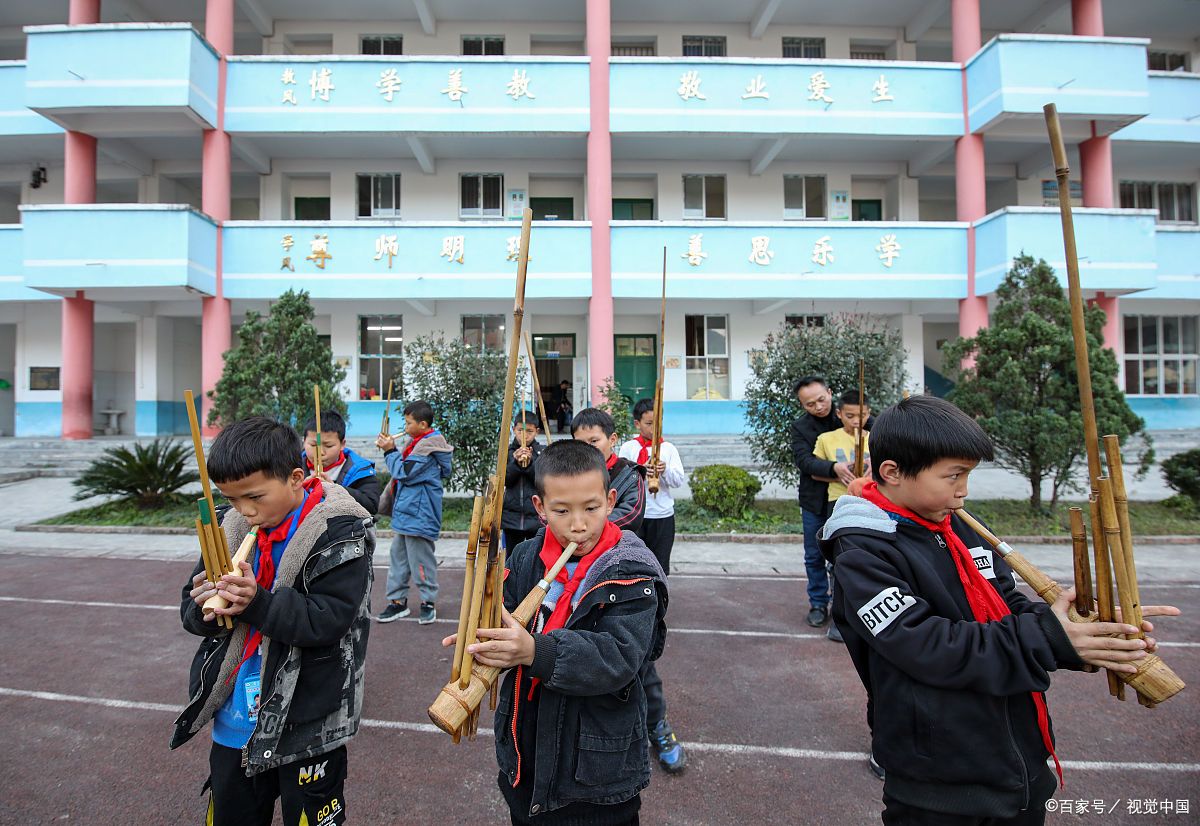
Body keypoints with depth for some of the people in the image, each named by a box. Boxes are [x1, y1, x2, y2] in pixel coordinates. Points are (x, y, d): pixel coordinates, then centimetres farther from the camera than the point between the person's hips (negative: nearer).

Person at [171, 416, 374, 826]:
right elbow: (191, 609, 5)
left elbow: (328, 620, -23)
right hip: (233, 726, 6)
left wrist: (257, 604, -33)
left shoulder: (337, 532, -18)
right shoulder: (234, 526, -1)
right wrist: (206, 610, -18)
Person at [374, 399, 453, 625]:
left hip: (419, 515, -10)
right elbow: (403, 467, 18)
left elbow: (404, 473, -19)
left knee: (420, 558, 0)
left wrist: (390, 451, -11)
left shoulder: (428, 446, -18)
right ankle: (398, 600, 24)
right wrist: (390, 449, 6)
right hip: (405, 513, 10)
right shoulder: (417, 442, 14)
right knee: (398, 555, 15)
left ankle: (429, 602, 14)